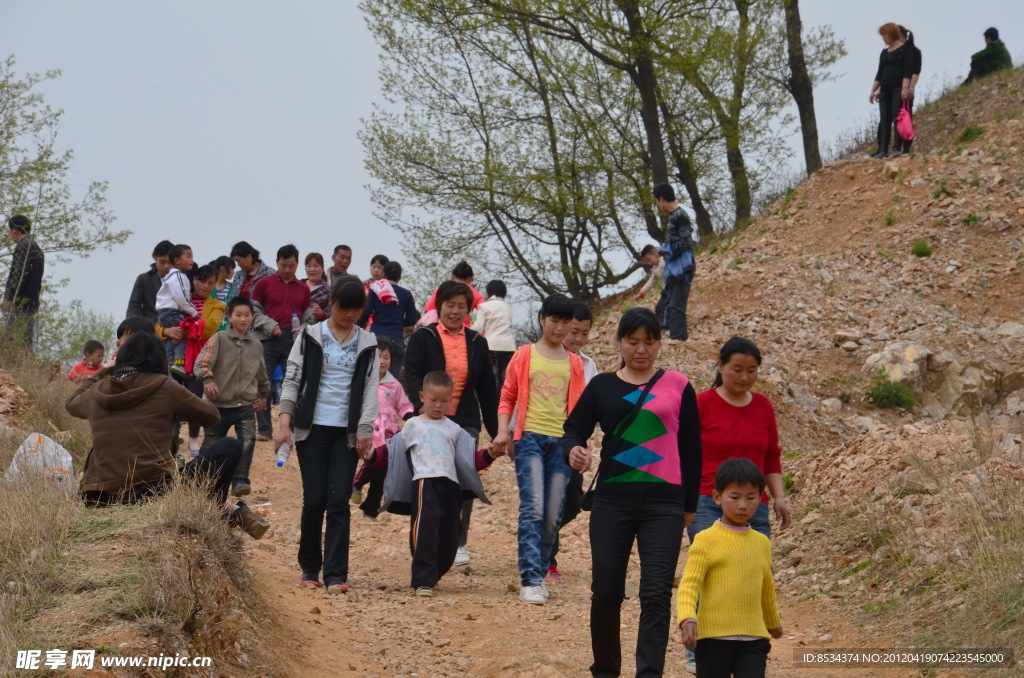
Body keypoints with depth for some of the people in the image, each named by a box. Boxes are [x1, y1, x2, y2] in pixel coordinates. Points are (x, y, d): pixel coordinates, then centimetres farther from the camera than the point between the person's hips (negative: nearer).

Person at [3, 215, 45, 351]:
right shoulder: (37, 248, 21)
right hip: (32, 301, 10)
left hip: (20, 302, -10)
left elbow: (20, 274, -18)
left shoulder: (23, 246, -9)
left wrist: (9, 299, -17)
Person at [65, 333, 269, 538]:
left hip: (100, 501, 4)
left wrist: (100, 374, 44)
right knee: (230, 447, 11)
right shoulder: (164, 387, -2)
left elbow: (71, 404, 36)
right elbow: (212, 415, 16)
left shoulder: (96, 392, 9)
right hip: (157, 494, -4)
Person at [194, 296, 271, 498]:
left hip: (246, 404, 2)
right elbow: (202, 363, -15)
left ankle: (240, 481, -14)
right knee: (211, 445, 8)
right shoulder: (219, 339, -5)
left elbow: (261, 374, 23)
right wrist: (207, 380, -32)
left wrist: (263, 394, 29)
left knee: (247, 441, -17)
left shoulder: (256, 345, 8)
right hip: (220, 403, -2)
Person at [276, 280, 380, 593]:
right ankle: (310, 568, 15)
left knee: (339, 501, -6)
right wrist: (284, 423, -7)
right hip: (313, 428, -1)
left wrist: (365, 429, -4)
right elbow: (292, 379, 2)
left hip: (347, 432, 1)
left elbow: (370, 387, 5)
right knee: (314, 500, -2)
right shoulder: (310, 337, 3)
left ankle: (336, 575, -4)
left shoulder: (367, 343, 8)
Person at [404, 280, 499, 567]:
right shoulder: (422, 339, 1)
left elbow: (487, 390, 14)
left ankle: (458, 544, 11)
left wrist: (496, 431, 12)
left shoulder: (477, 343, 13)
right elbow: (412, 376, -10)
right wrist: (422, 405, -29)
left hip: (466, 424, 3)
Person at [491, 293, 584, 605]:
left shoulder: (574, 363, 14)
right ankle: (530, 581, -17)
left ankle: (539, 573, 16)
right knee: (533, 509, -14)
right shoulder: (524, 356, 7)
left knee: (553, 516, 3)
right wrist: (503, 431, -5)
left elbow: (577, 406, 16)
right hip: (530, 437, -3)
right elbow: (507, 397, 9)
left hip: (561, 441, 3)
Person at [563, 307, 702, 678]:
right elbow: (574, 429, 4)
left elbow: (691, 448, 9)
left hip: (664, 502, -1)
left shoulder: (677, 386, 6)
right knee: (607, 591, 5)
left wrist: (690, 505, 10)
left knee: (656, 594, -10)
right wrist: (574, 450, -20)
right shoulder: (602, 386, 8)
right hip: (612, 499, 1)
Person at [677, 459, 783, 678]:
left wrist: (774, 623, 40)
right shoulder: (706, 540, -4)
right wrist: (687, 619, -29)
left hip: (753, 638, 4)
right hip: (714, 636, -3)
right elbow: (689, 585, -12)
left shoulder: (762, 543, 12)